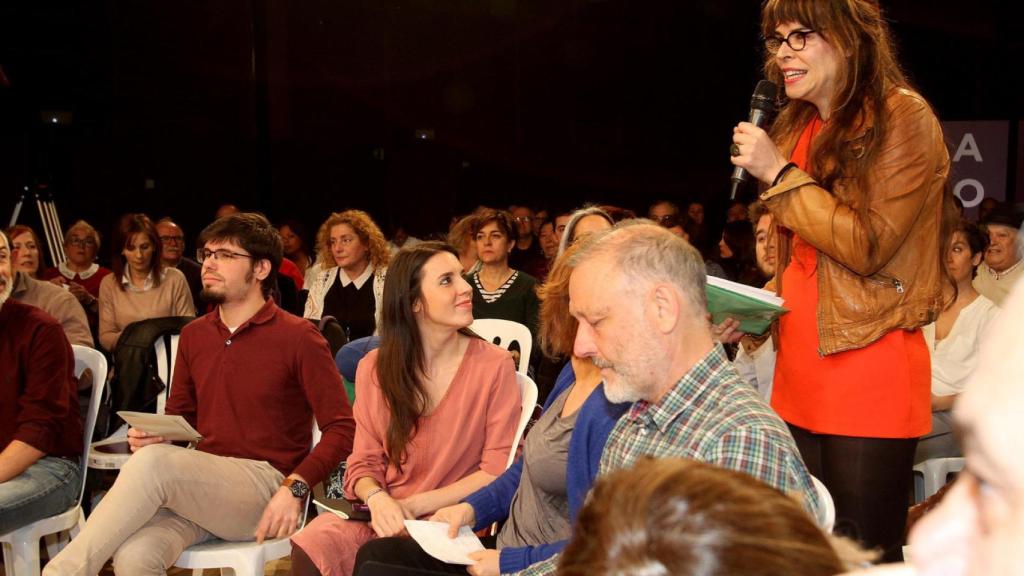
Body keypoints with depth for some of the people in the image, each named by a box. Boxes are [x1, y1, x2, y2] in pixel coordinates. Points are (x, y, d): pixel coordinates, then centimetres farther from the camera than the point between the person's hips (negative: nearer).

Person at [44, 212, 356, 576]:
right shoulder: (194, 335, 14)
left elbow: (342, 427, -7)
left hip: (266, 486, -4)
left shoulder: (298, 337, -5)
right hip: (199, 484, 5)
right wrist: (154, 435, 0)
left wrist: (295, 486, -20)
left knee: (153, 461, -31)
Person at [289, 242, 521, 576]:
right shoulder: (374, 369, 3)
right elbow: (364, 463, 6)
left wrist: (412, 505, -14)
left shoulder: (494, 365, -6)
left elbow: (498, 471, -7)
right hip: (381, 514, 3)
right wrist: (377, 499, -18)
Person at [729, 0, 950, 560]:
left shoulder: (904, 117, -8)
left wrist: (778, 173, -13)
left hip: (869, 372, -7)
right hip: (800, 369, 7)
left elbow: (868, 246, -16)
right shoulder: (797, 127, 14)